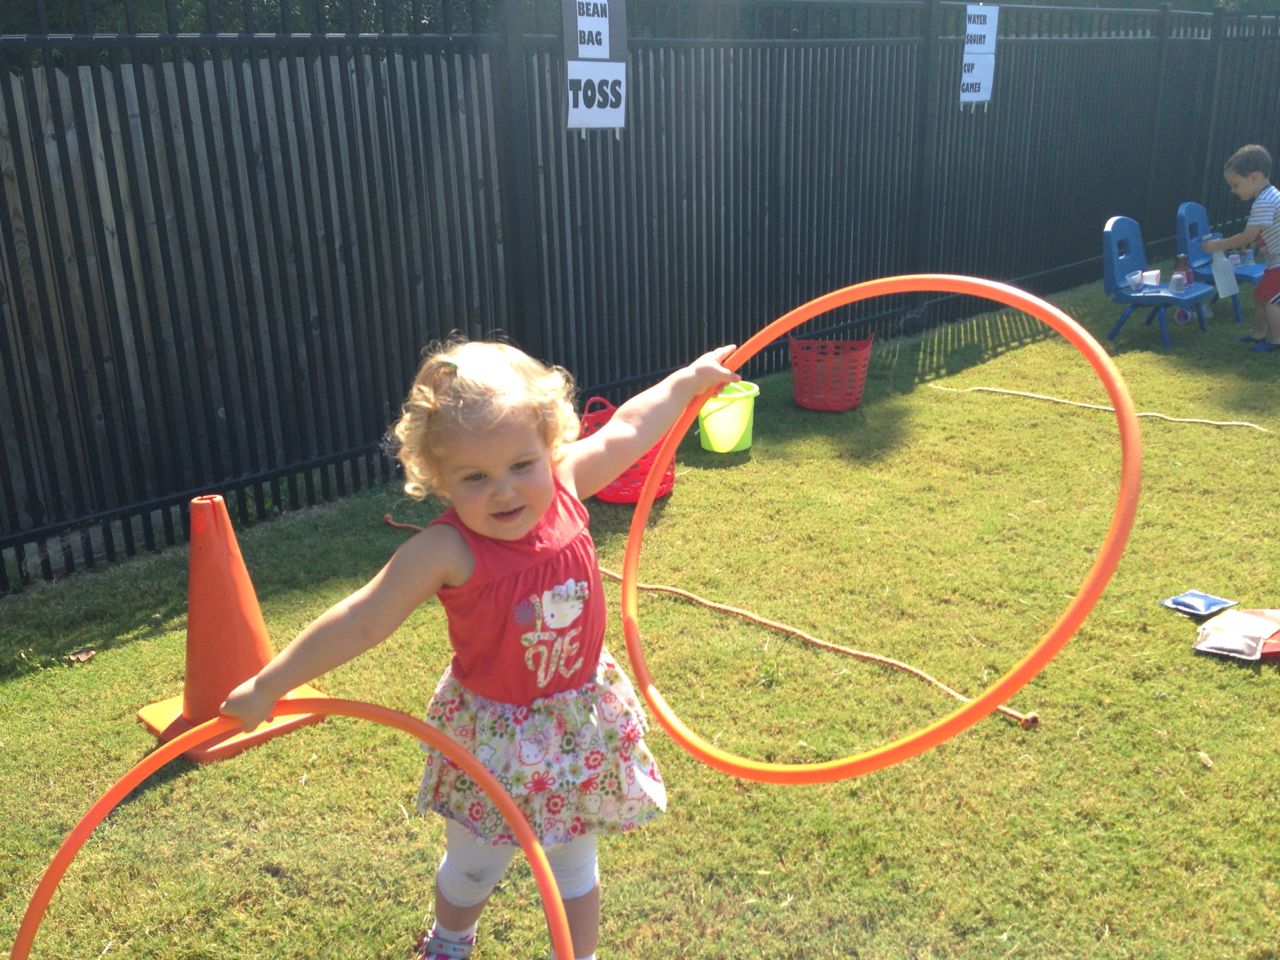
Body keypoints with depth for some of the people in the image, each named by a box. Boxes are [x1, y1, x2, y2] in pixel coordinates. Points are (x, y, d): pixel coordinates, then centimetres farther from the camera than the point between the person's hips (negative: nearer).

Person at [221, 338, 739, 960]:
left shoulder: (564, 488, -16)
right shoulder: (448, 551, -28)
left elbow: (627, 430, 0)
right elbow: (359, 624, -22)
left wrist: (691, 378, 9)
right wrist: (267, 687, -18)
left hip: (579, 726, 3)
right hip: (493, 737, -2)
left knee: (574, 864, 23)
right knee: (473, 866, 22)